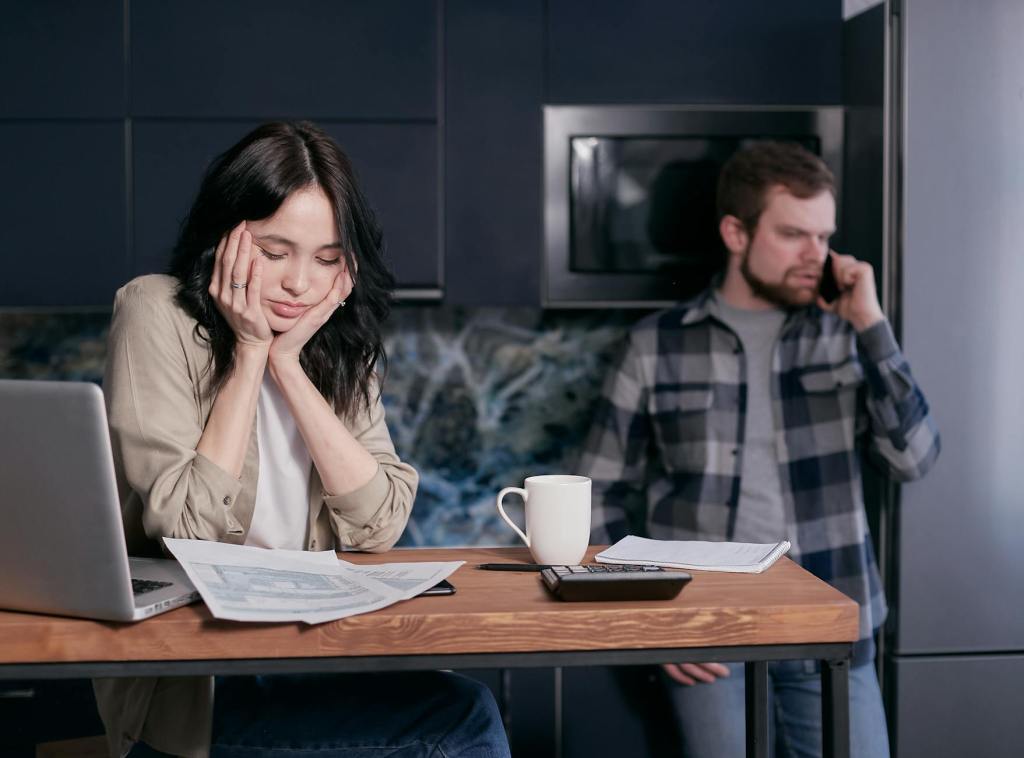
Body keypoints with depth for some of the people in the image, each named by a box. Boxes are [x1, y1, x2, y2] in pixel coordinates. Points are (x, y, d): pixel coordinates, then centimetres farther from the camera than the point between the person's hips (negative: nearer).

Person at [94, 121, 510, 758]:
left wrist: (288, 362, -11)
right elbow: (190, 531, -16)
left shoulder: (343, 345, 6)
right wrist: (250, 352, -14)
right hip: (185, 684, -5)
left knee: (463, 705, -22)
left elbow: (380, 527, -6)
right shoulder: (157, 316, -8)